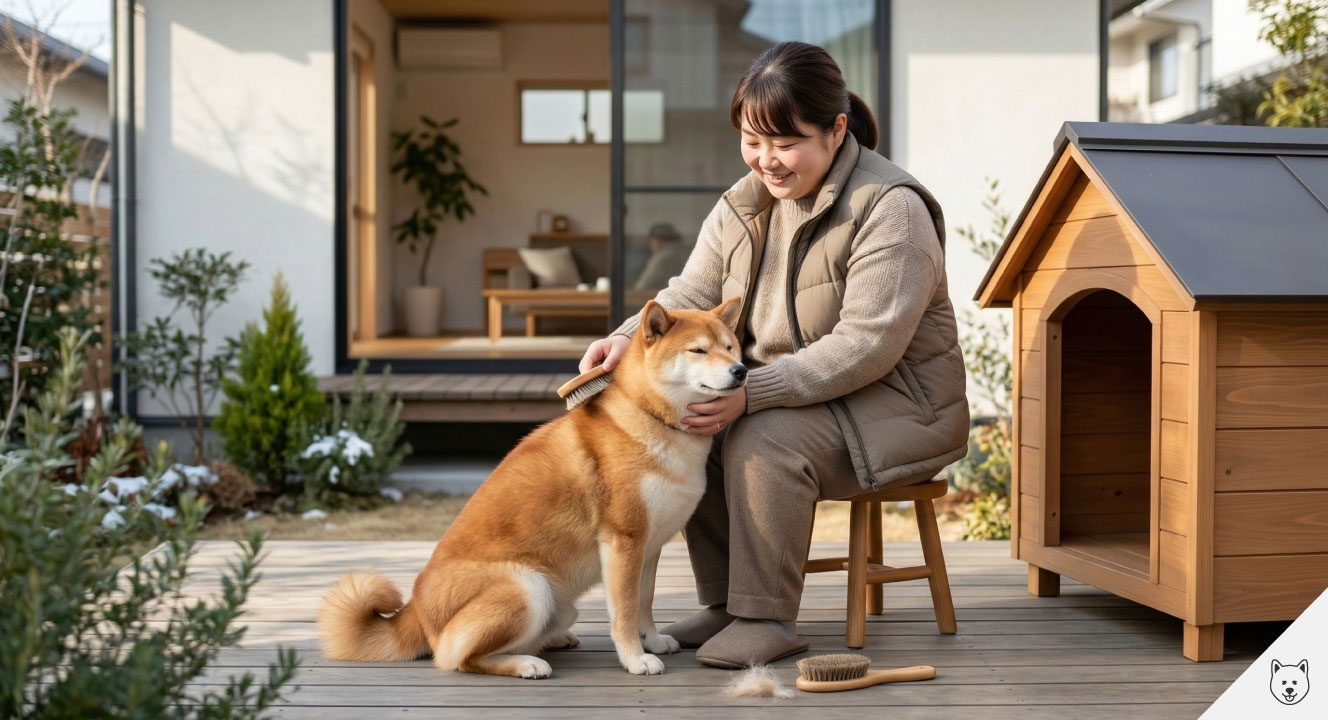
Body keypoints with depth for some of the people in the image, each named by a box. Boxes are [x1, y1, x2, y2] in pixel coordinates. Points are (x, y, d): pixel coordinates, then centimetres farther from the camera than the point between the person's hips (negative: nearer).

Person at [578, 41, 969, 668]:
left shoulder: (890, 209, -19)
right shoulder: (742, 205, 5)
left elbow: (866, 345, -26)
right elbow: (691, 297, 2)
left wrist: (751, 393, -34)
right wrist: (629, 338, -21)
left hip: (895, 403, -7)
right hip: (787, 394, 7)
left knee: (764, 439, -31)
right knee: (683, 428, -15)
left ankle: (767, 618, -16)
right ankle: (723, 601, -1)